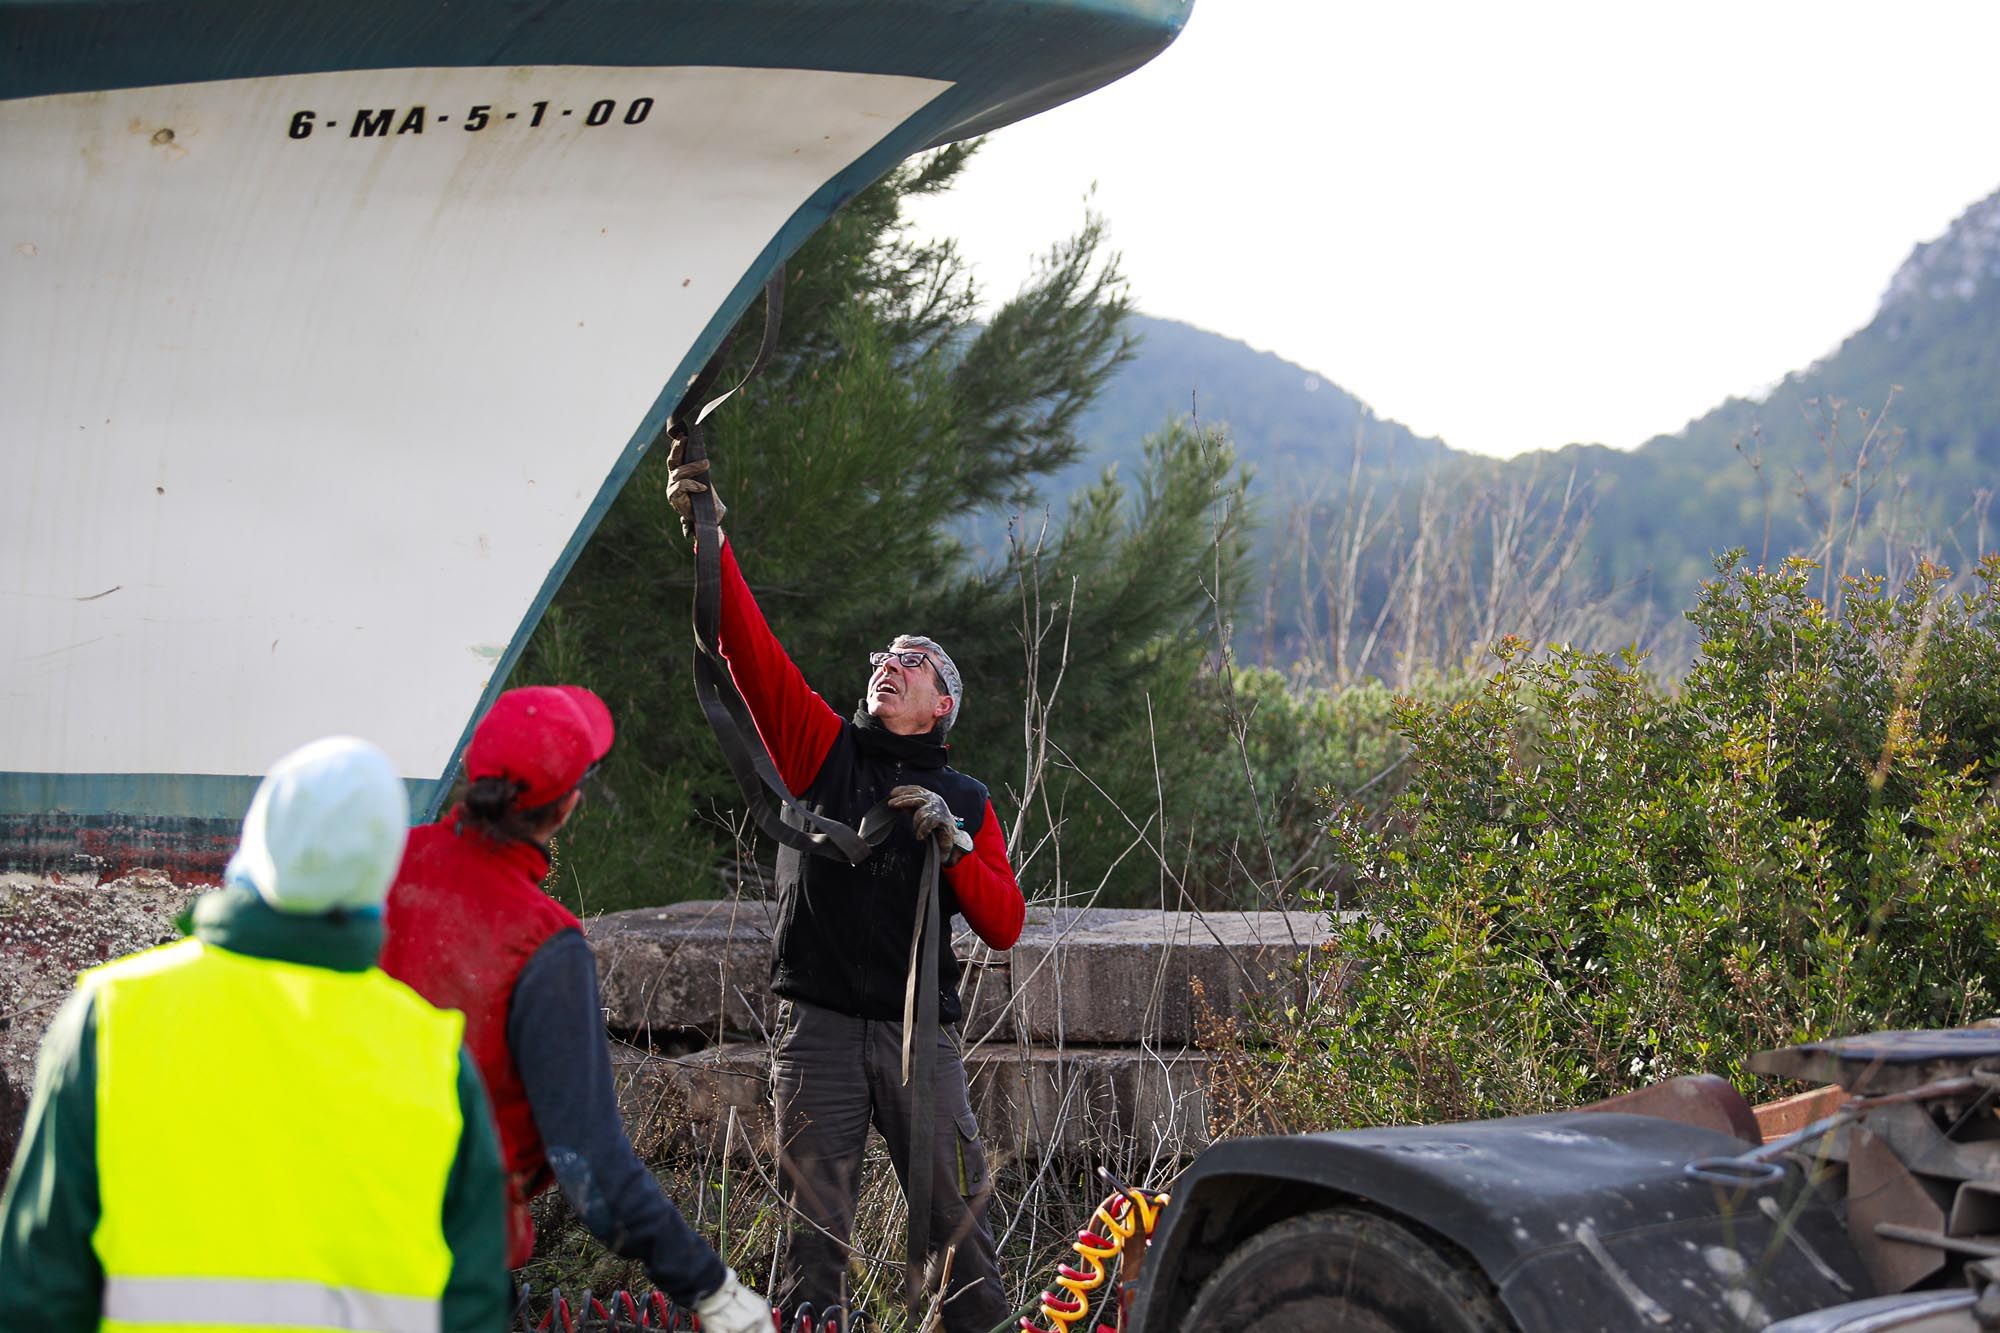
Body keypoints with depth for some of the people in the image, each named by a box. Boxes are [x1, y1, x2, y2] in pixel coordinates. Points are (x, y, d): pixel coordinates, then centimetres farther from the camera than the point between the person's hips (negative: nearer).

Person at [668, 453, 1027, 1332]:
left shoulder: (968, 803, 13)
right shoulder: (824, 754, 11)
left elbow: (1005, 925, 5)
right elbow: (750, 648, 1)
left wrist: (952, 843, -9)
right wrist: (709, 539, -9)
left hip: (919, 1032, 0)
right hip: (818, 1025, 0)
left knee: (962, 1220, -3)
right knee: (814, 1227, 0)